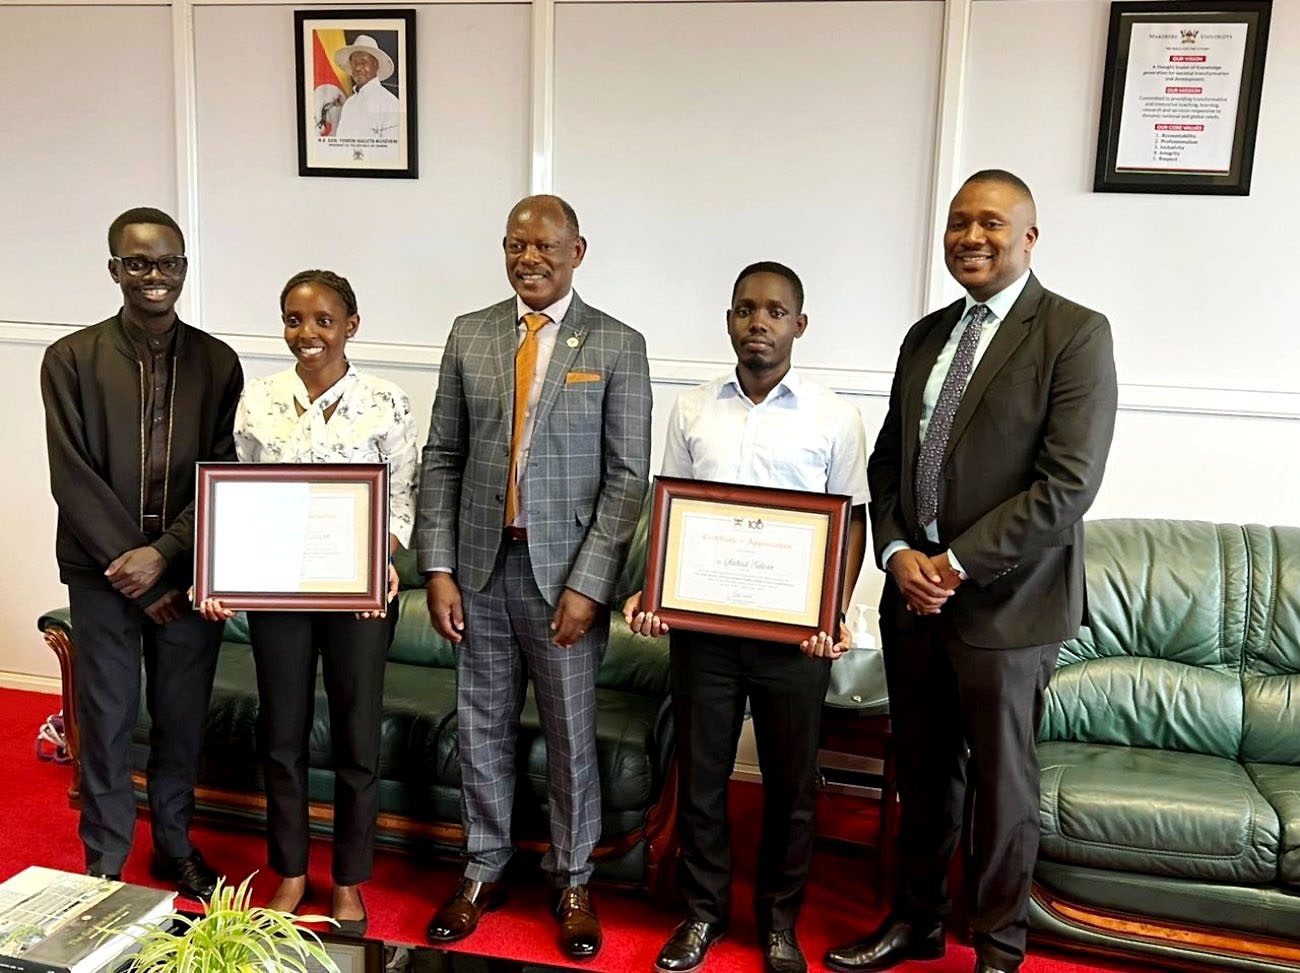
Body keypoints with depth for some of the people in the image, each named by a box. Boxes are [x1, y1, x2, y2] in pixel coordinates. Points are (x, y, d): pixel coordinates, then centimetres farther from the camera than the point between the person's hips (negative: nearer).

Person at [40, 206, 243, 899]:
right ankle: (105, 862, 25)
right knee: (106, 719, 7)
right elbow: (73, 479, -7)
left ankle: (174, 844, 32)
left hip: (188, 569, 1)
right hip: (101, 572, -1)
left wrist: (161, 554, -14)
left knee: (183, 716, 12)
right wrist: (131, 568, -11)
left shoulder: (217, 362, 1)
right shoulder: (71, 359, -3)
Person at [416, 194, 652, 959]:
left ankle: (573, 880, 29)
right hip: (480, 567, 3)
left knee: (571, 733, 9)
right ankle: (485, 871, 33)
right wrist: (438, 567, -1)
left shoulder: (617, 346, -4)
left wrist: (588, 585, -13)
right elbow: (443, 459, 6)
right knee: (483, 728, 14)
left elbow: (627, 479, -7)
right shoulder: (470, 335, 5)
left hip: (564, 571, -3)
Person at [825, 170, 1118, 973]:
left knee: (1003, 785, 10)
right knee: (923, 775, 17)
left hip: (1006, 604, -5)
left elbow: (1068, 485, -17)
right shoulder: (927, 335, 11)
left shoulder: (1075, 333, -9)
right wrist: (898, 553, -5)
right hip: (913, 596, 6)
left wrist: (956, 565, -16)